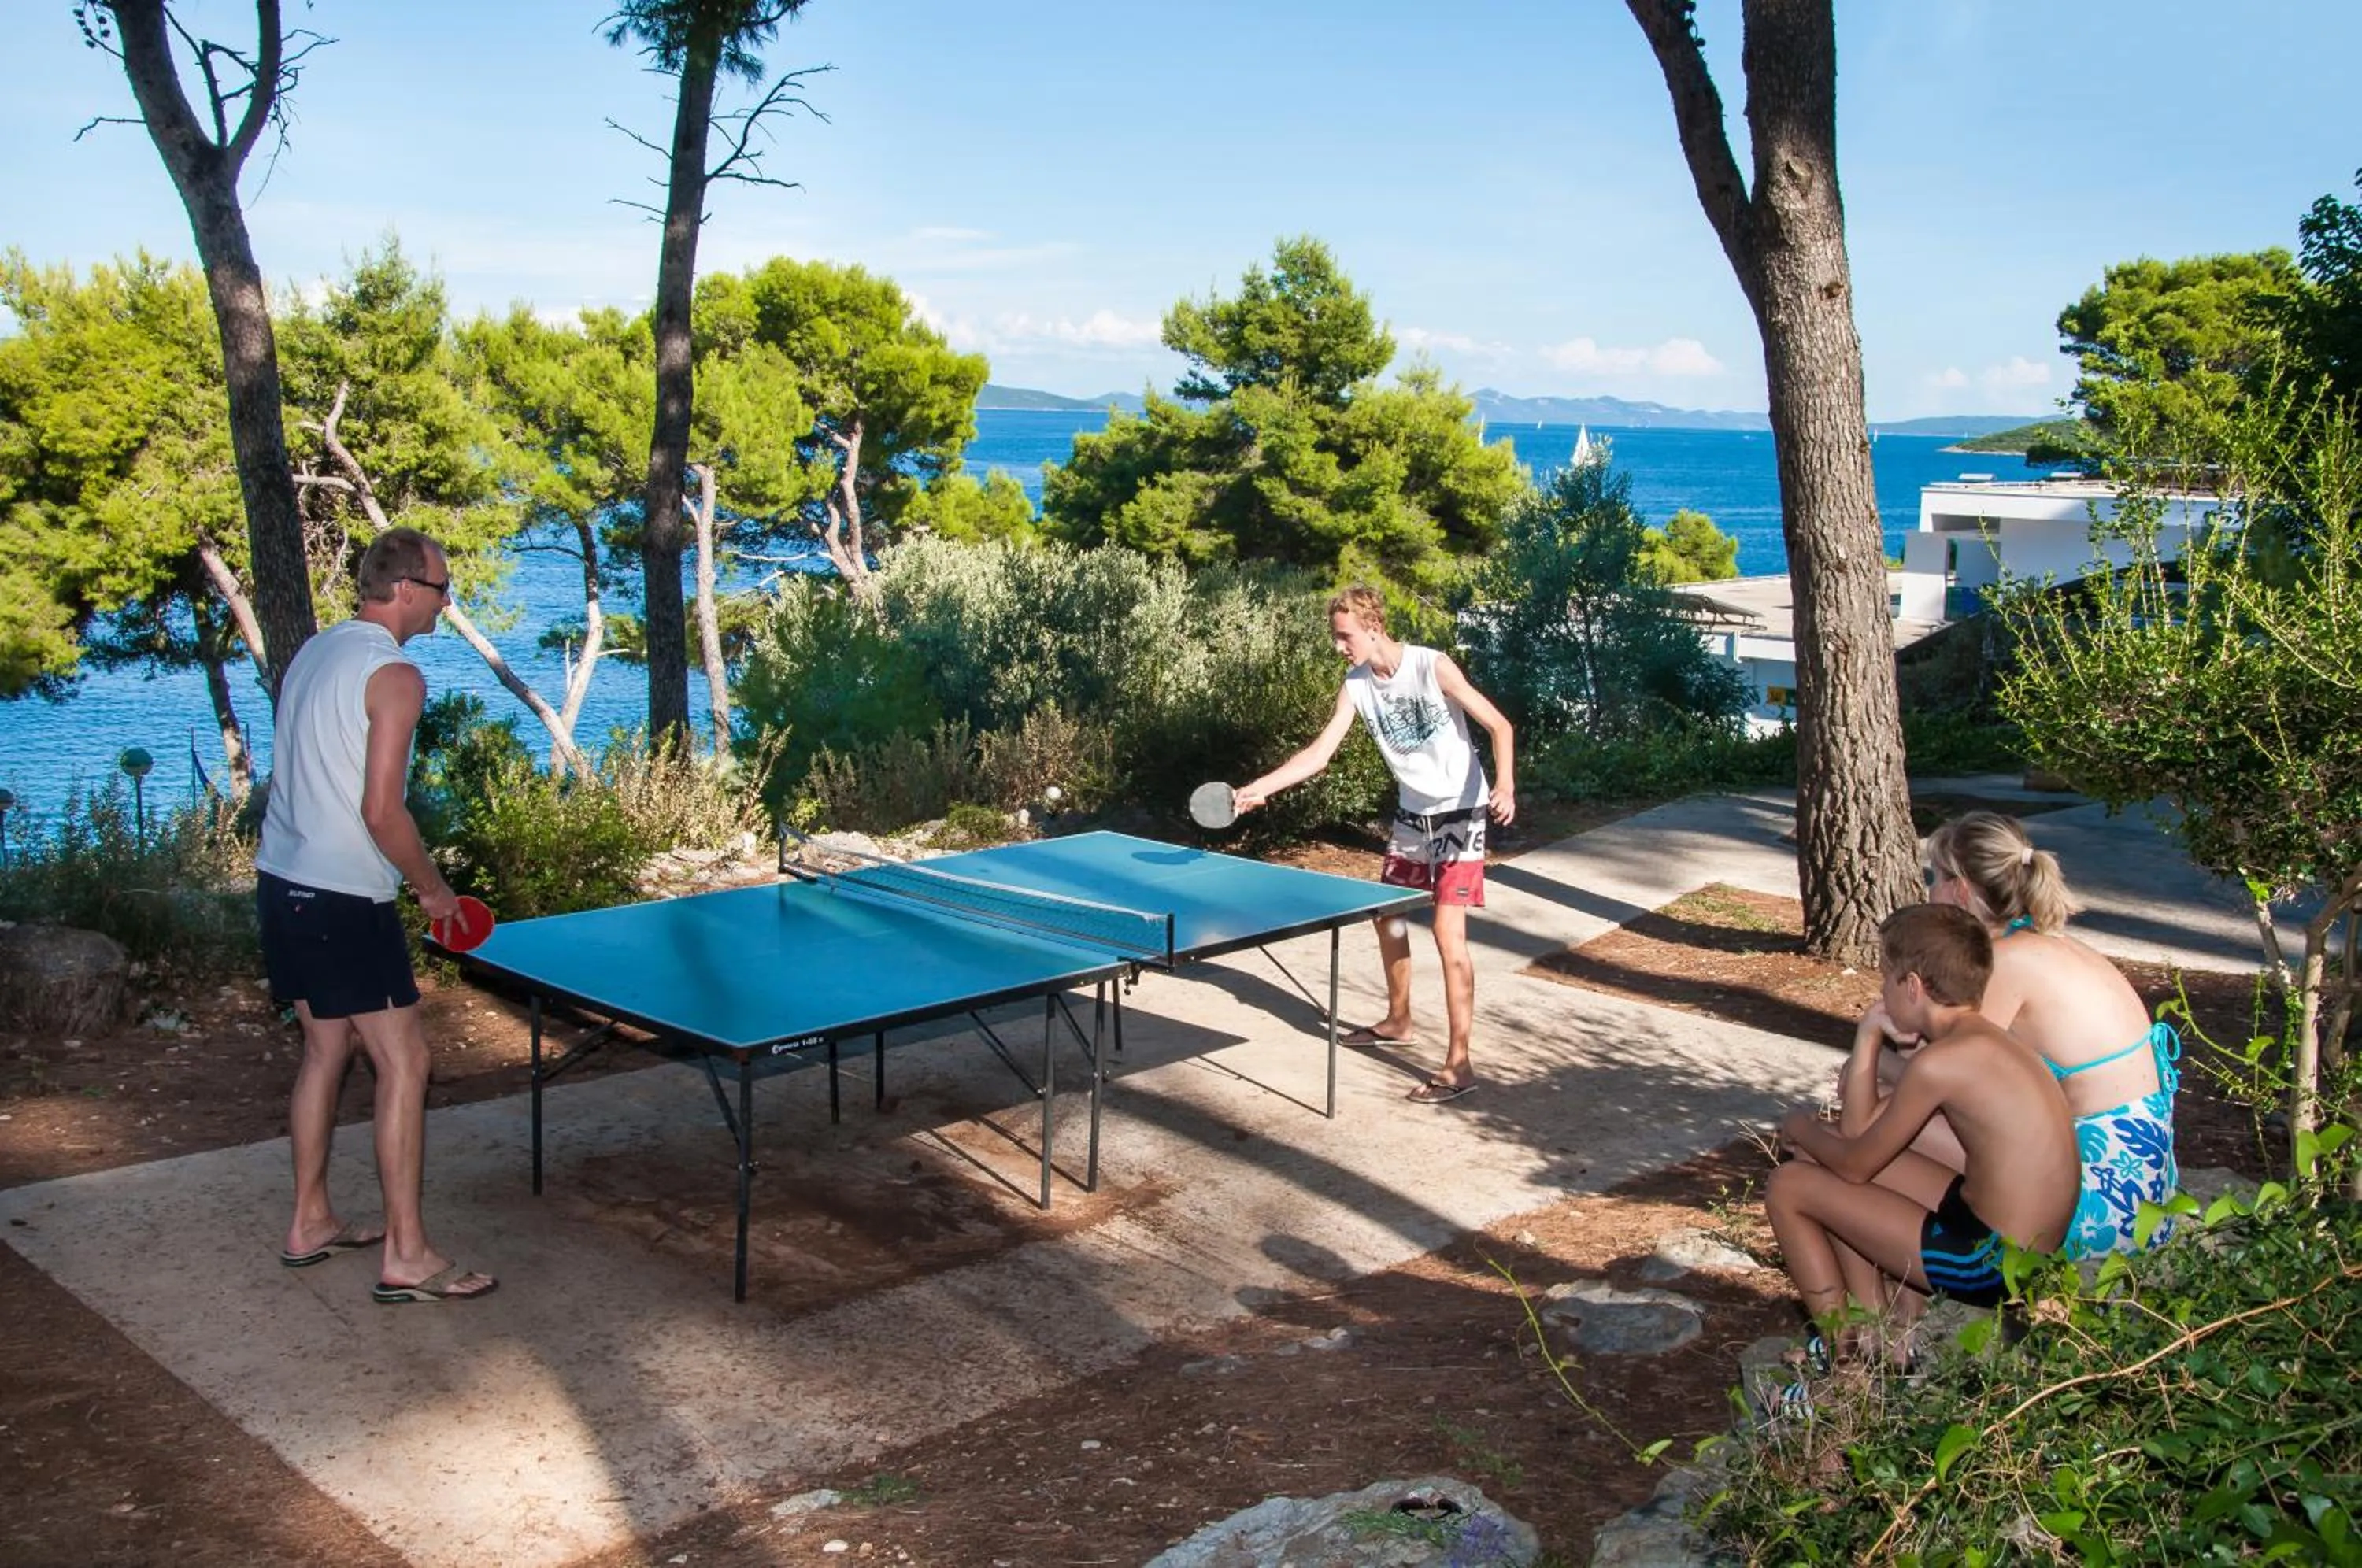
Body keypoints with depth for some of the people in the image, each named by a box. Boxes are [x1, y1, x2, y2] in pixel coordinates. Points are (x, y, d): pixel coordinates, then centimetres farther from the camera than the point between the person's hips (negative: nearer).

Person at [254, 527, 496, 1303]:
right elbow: (381, 811, -20)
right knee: (403, 1061, -3)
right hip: (343, 898, -9)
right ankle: (406, 1254, -1)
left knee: (326, 1046, 19)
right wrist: (435, 889, -5)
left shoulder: (313, 652, 12)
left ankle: (310, 1222, 28)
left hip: (281, 882, 9)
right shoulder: (396, 676, -15)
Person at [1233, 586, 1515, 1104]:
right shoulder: (1356, 684, -3)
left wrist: (1505, 785, -32)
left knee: (1448, 932, -14)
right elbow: (1320, 752, -4)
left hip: (1460, 814, -7)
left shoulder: (1433, 667, -20)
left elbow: (1499, 726, -16)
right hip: (1411, 815, 7)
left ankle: (1458, 1065, -11)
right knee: (1386, 915, 17)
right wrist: (1260, 788, -14)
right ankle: (1398, 1021, 40)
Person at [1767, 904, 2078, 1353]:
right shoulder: (1982, 1041, 8)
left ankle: (1844, 1349, 10)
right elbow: (1860, 1132, 12)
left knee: (1789, 1187, -3)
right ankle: (1874, 1321, 17)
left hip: (1990, 1265, -10)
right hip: (2023, 1248, 10)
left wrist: (1804, 1131, 9)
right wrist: (1868, 1036, 8)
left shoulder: (1938, 1062, -21)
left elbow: (1855, 1165, -10)